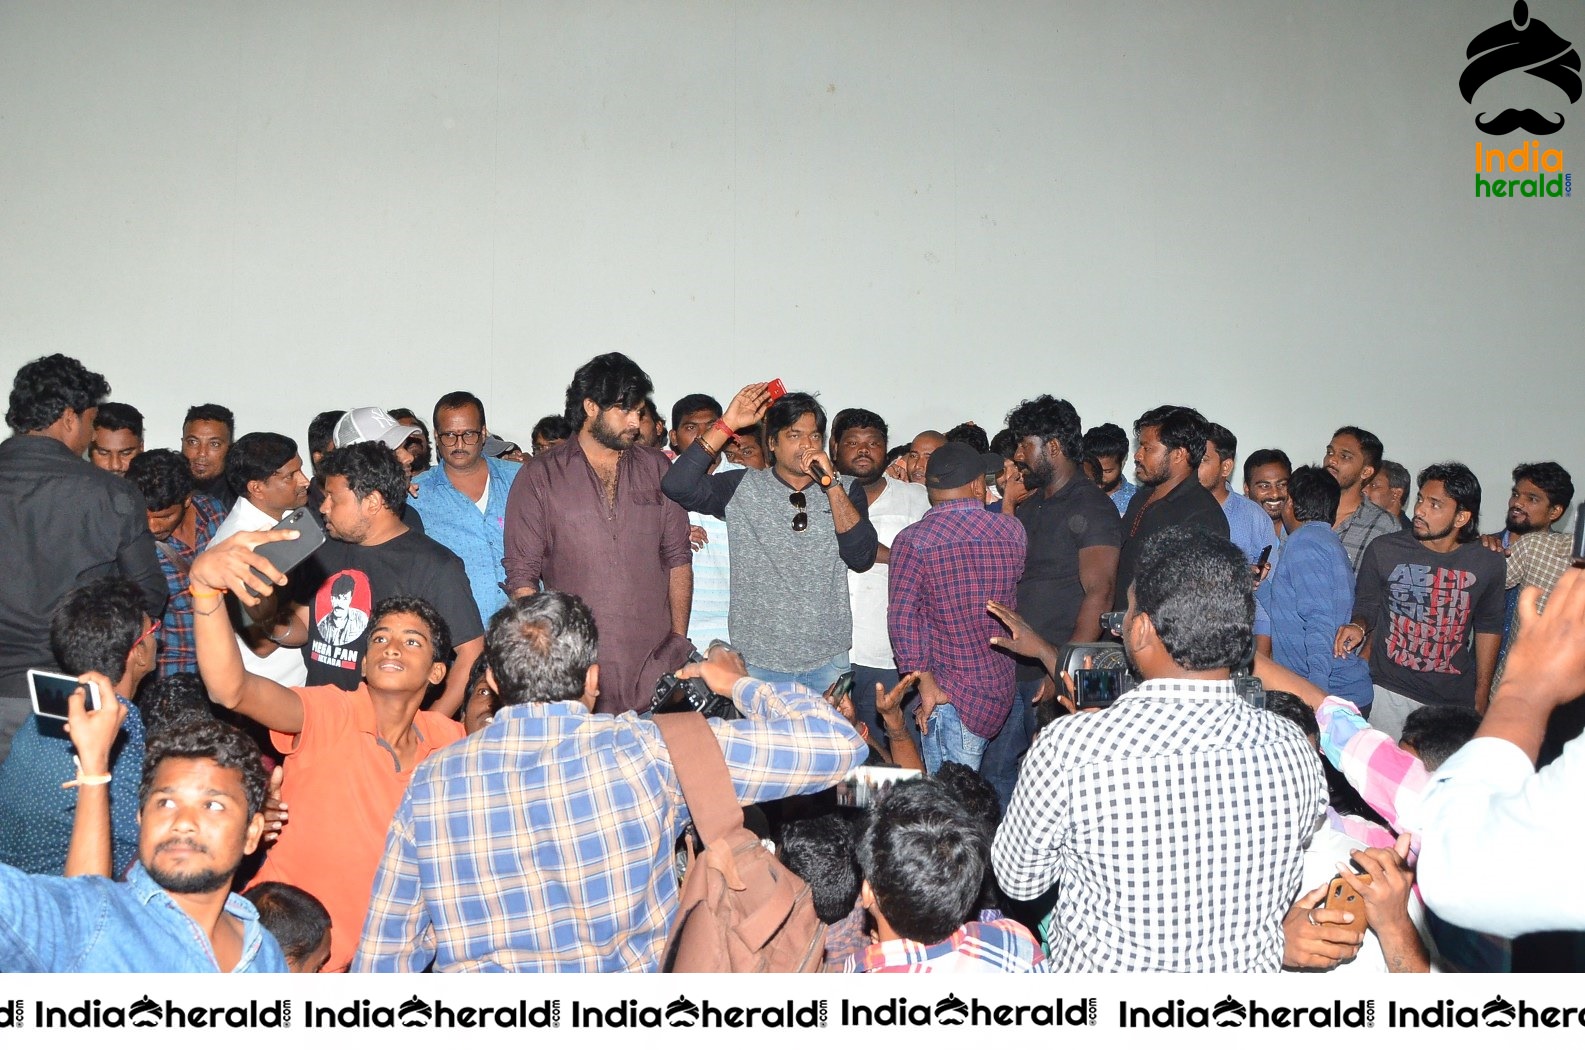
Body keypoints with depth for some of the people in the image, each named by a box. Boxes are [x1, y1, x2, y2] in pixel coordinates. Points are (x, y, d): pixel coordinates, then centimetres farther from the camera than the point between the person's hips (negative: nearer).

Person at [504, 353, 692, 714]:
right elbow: (522, 575, 2)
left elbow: (678, 558, 14)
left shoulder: (657, 468, 12)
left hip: (655, 662, 2)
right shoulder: (539, 477, 4)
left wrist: (679, 637, 7)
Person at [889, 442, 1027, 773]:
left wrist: (925, 683, -15)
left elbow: (903, 616, -19)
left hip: (952, 691, -5)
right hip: (1002, 684, 5)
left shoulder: (912, 540, -11)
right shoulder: (1012, 530, 0)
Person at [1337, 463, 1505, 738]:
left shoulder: (1487, 564, -1)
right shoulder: (1383, 551, -6)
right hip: (1391, 693, -1)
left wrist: (1482, 696, 13)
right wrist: (1360, 626, -16)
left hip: (1457, 700, 1)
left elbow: (1489, 628, 12)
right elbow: (1366, 605, 7)